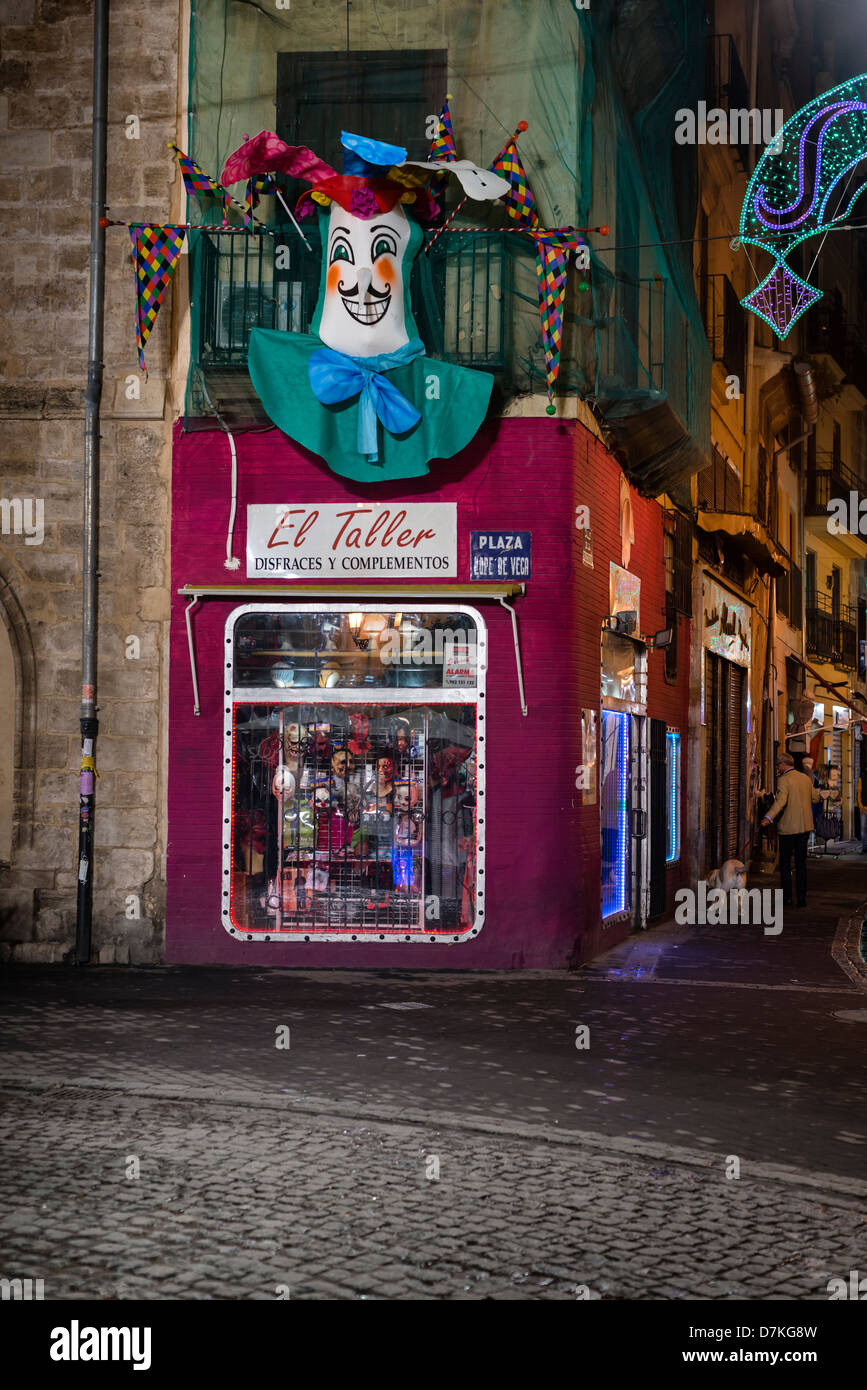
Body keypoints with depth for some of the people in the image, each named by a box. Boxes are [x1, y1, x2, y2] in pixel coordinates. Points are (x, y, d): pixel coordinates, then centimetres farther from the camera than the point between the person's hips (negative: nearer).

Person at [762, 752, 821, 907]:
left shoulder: (783, 780, -12)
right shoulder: (805, 778, 8)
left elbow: (781, 800, -27)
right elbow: (815, 797, 18)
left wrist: (769, 817, -38)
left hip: (788, 828, -6)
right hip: (805, 827, 6)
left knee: (785, 864, 3)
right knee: (801, 863, 9)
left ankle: (787, 898, 2)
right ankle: (801, 898, 8)